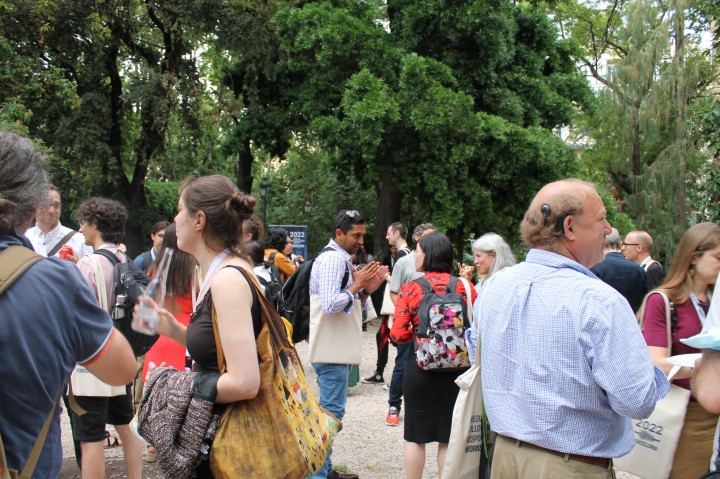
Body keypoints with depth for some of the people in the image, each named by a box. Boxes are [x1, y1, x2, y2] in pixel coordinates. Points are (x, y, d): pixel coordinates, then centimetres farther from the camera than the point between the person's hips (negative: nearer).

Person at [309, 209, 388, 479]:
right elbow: (330, 305, -26)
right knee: (331, 413, -7)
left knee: (329, 411, 16)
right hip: (332, 350, -11)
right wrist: (357, 285, -17)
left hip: (337, 349, 11)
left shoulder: (340, 259, 17)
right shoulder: (333, 259, -15)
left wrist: (365, 291, 4)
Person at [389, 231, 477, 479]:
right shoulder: (465, 287, -5)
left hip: (420, 368, -2)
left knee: (415, 436, 12)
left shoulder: (410, 288, -9)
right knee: (449, 438, 13)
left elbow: (398, 335, -12)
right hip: (457, 370, 2)